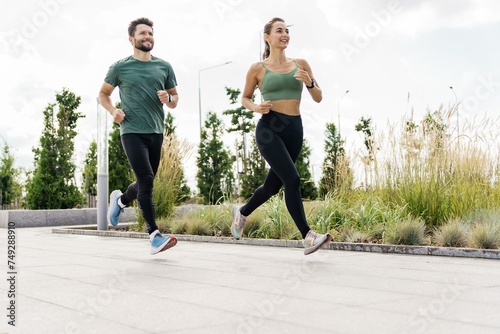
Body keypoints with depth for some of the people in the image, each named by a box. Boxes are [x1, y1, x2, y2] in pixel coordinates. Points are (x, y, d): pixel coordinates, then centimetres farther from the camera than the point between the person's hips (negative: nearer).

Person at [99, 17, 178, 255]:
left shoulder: (164, 67, 11)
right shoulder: (120, 67, 4)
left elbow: (174, 100, 17)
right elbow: (103, 94, 15)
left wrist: (168, 98, -7)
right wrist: (112, 111, -4)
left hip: (156, 132, 4)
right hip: (131, 131, -4)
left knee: (146, 183, 11)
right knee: (146, 180, -15)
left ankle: (120, 200, 44)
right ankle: (154, 236, -13)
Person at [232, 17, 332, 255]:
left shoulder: (300, 65, 11)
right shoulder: (258, 69, 3)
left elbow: (318, 98, 11)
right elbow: (245, 98, 15)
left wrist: (310, 82, -10)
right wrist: (256, 108, -7)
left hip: (294, 130, 4)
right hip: (269, 128, -4)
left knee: (273, 185, 13)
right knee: (292, 180, -20)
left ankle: (242, 212, 40)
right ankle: (308, 237, -16)